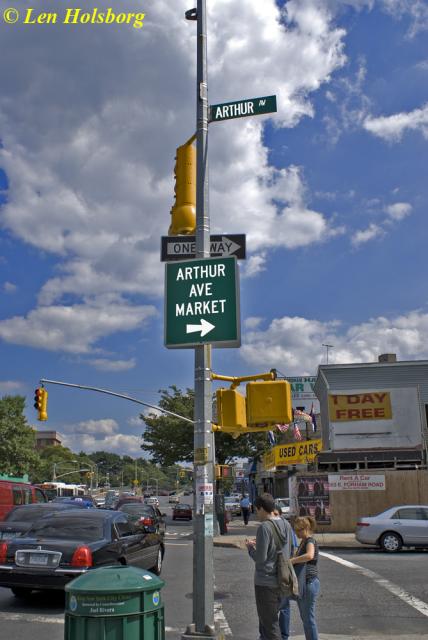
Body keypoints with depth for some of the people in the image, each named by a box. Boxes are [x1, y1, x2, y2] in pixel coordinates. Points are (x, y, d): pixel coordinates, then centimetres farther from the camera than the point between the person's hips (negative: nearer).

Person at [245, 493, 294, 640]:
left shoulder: (264, 527, -19)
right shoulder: (286, 525, 4)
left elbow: (260, 558, -21)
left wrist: (250, 547, 0)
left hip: (266, 582, -8)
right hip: (281, 581, 8)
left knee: (270, 625, 4)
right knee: (271, 621, 22)